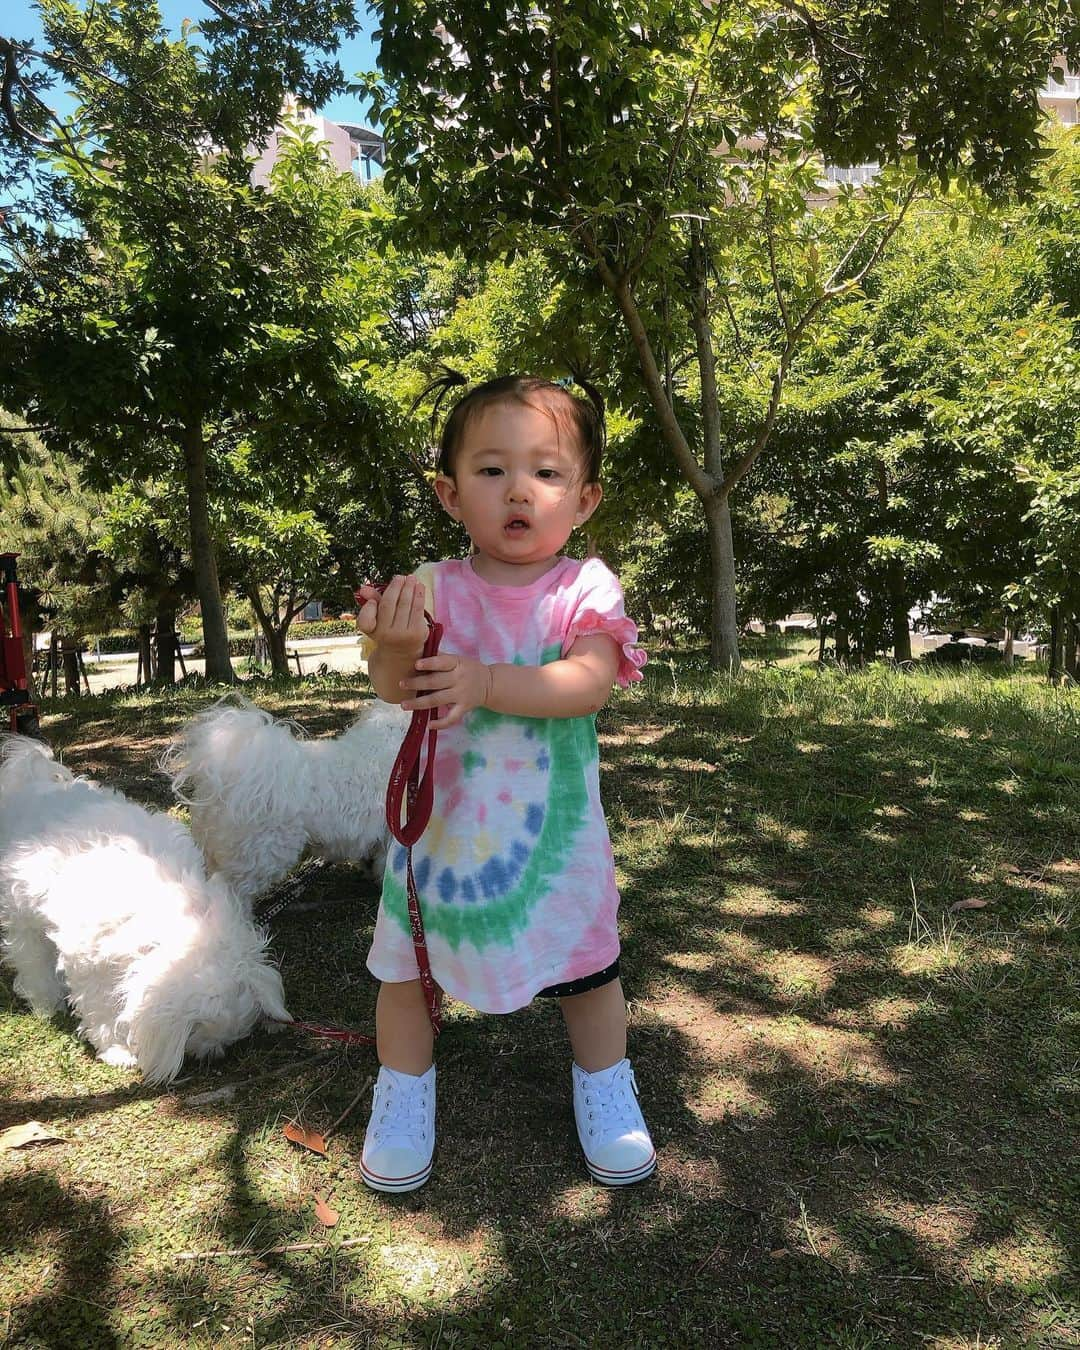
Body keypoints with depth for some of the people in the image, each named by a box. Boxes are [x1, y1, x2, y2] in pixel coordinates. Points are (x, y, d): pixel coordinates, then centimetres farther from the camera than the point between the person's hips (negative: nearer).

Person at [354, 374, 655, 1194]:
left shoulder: (586, 588, -10)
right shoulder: (433, 589, -9)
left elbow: (591, 683, -25)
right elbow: (394, 690, -19)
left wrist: (486, 681, -38)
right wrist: (398, 650, -42)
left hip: (554, 828, 0)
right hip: (443, 822, 1)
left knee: (587, 965, 15)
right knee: (408, 965, 14)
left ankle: (605, 1087, 43)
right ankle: (404, 1094, 41)